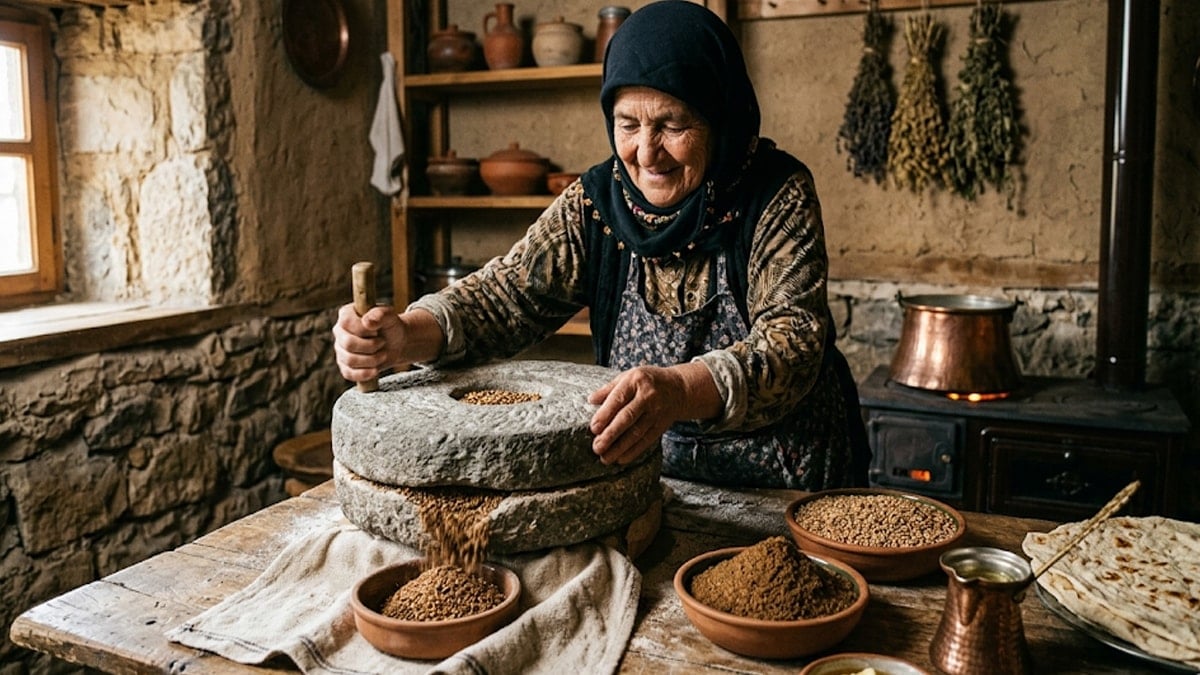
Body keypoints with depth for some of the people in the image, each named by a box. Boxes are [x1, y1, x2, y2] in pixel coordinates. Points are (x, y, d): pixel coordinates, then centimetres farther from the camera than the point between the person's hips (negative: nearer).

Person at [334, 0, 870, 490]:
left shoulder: (778, 196, -11)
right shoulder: (596, 201, -1)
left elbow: (795, 341, -22)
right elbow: (505, 296, -7)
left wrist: (680, 389, -42)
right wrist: (408, 336, -29)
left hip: (782, 483, -2)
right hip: (646, 474, 3)